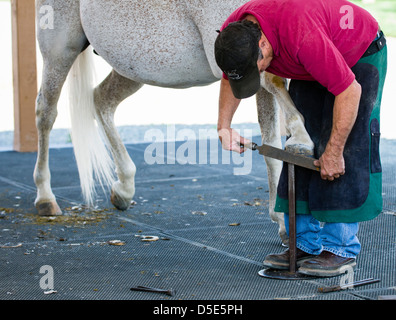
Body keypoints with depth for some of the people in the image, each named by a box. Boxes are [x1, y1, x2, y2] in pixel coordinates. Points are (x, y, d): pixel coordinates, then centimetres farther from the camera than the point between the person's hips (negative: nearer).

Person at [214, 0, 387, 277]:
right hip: (309, 69, 7)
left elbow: (350, 90, -35)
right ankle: (307, 243, 4)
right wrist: (224, 126, -8)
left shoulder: (304, 36, -44)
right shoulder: (232, 36, -20)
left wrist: (333, 153, -28)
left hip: (359, 57, -7)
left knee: (349, 152, -15)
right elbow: (230, 78, 4)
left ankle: (342, 248, -10)